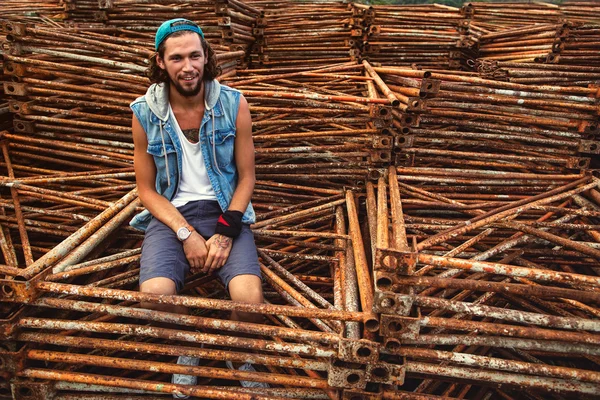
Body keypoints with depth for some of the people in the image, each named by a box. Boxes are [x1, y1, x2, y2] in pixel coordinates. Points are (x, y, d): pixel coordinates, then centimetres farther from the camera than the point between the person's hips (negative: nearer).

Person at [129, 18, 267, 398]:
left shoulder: (234, 104, -4)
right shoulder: (145, 113, -2)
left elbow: (246, 177, 1)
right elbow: (147, 189, 2)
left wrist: (225, 234, -12)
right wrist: (186, 234, -12)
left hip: (225, 209, 0)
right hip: (170, 212, 1)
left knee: (249, 295, -27)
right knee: (155, 295, -27)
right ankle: (187, 352, 6)